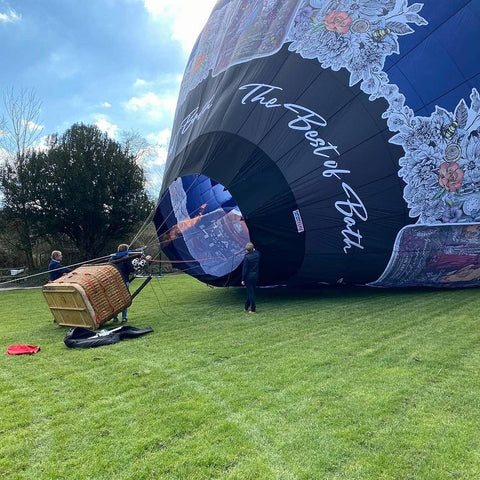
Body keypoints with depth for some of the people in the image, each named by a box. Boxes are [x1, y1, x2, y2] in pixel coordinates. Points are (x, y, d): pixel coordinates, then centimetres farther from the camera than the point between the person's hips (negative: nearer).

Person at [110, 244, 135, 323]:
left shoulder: (112, 258, 6)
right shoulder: (126, 258, -10)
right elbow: (131, 269, -12)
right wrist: (135, 268, 7)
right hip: (124, 281, -4)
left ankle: (115, 317, 14)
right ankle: (124, 317, 5)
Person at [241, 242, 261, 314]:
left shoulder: (246, 257, -18)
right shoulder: (257, 254, -4)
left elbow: (244, 269, -15)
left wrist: (243, 279, -9)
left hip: (249, 277, -6)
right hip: (255, 276, 6)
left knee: (250, 293, 2)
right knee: (250, 292, 17)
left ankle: (253, 309, 7)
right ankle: (246, 307, 28)